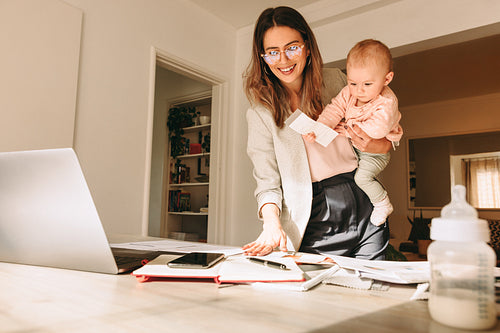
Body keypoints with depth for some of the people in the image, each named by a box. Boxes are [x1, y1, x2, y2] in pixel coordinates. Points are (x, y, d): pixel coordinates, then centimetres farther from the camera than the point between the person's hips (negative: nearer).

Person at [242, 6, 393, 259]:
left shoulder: (336, 80, 4)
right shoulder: (260, 113, -2)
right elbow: (268, 182, -5)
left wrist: (380, 145, -11)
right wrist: (272, 223, -23)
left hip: (364, 209, 2)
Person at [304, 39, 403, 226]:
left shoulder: (387, 103, -29)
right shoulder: (349, 93, -11)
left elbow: (378, 129, -42)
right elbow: (334, 111, -16)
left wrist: (351, 127, -32)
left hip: (377, 150, -7)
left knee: (362, 176, -21)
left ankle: (383, 204, 6)